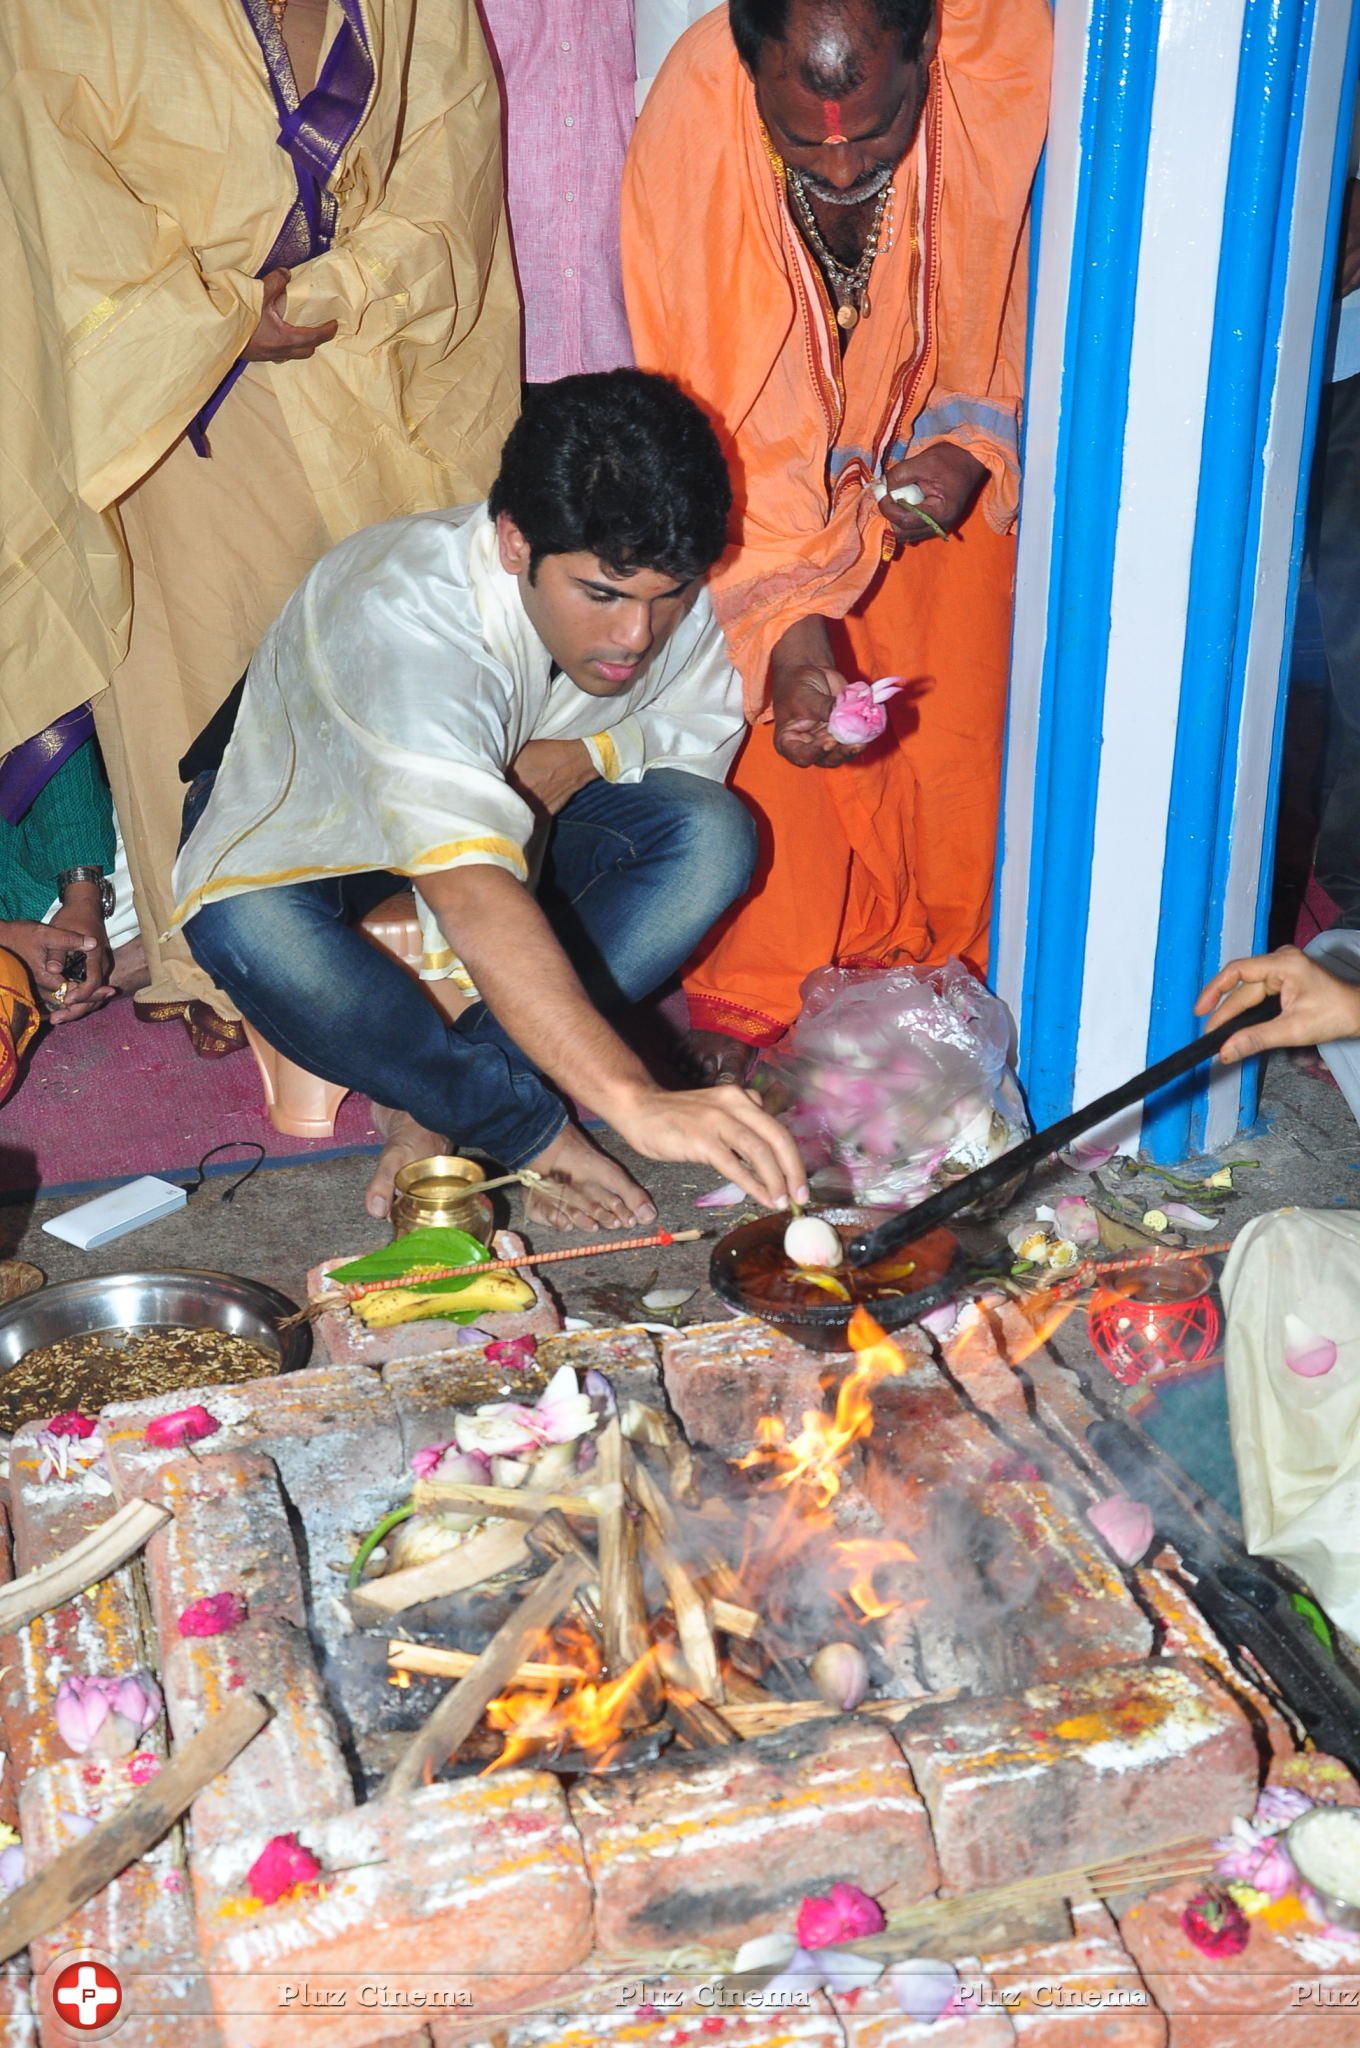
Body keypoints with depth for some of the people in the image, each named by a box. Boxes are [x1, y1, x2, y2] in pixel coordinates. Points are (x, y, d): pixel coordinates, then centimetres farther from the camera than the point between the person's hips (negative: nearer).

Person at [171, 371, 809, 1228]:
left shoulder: (668, 589, -21)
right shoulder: (405, 610, -41)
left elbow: (705, 730, 1)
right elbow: (472, 898, -54)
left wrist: (584, 755, -23)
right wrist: (636, 1099, -65)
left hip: (519, 808, 5)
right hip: (313, 820, -5)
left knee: (713, 835, -23)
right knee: (247, 930, -40)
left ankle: (434, 1103, -19)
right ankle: (534, 1131, -21)